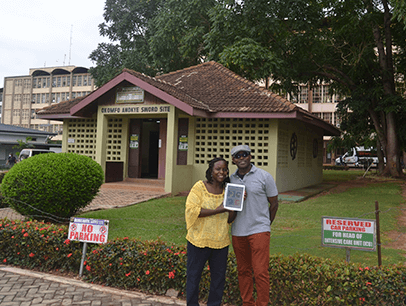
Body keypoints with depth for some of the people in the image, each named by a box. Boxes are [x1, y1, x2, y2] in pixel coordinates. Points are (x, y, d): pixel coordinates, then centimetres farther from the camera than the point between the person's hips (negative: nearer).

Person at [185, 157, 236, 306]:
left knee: (219, 277, 13)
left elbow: (229, 219, 9)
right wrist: (216, 211, -19)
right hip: (199, 240, -4)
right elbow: (191, 210, -15)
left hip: (221, 242, 4)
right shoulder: (200, 187, -5)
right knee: (193, 275, 8)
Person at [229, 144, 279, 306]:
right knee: (243, 271, 11)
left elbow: (274, 203, 5)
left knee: (260, 272, -6)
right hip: (238, 232, 4)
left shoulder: (264, 176, -3)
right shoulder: (231, 179, 6)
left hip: (259, 231, -3)